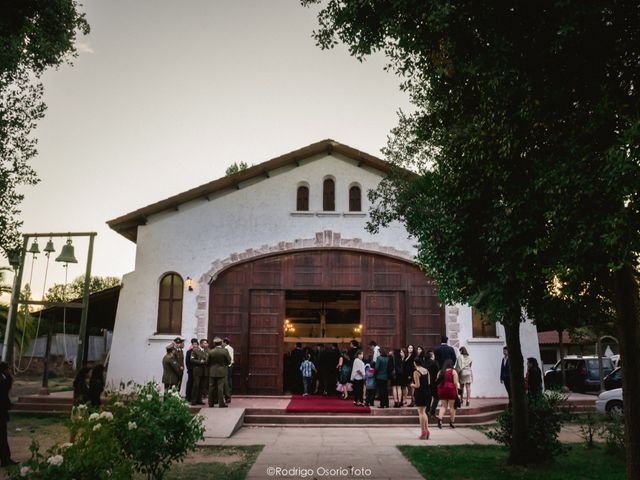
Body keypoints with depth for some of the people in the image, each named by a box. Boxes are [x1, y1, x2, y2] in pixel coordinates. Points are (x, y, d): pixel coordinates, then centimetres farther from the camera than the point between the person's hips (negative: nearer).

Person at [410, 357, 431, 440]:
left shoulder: (416, 372, -15)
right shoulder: (426, 371, 6)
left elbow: (417, 385, -17)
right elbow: (429, 382, 10)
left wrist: (412, 385, 2)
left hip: (420, 393, -7)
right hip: (427, 392, 7)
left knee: (421, 412, 1)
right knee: (424, 412, 19)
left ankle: (423, 432, 3)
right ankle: (426, 429, 15)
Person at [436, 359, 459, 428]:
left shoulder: (440, 372, 10)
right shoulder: (453, 371, -2)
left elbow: (438, 381, 10)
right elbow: (455, 383, -7)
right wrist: (457, 391, 0)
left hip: (441, 389, 3)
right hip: (451, 389, -3)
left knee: (443, 406, 10)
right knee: (452, 406, 8)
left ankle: (439, 418, -11)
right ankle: (451, 422, 12)